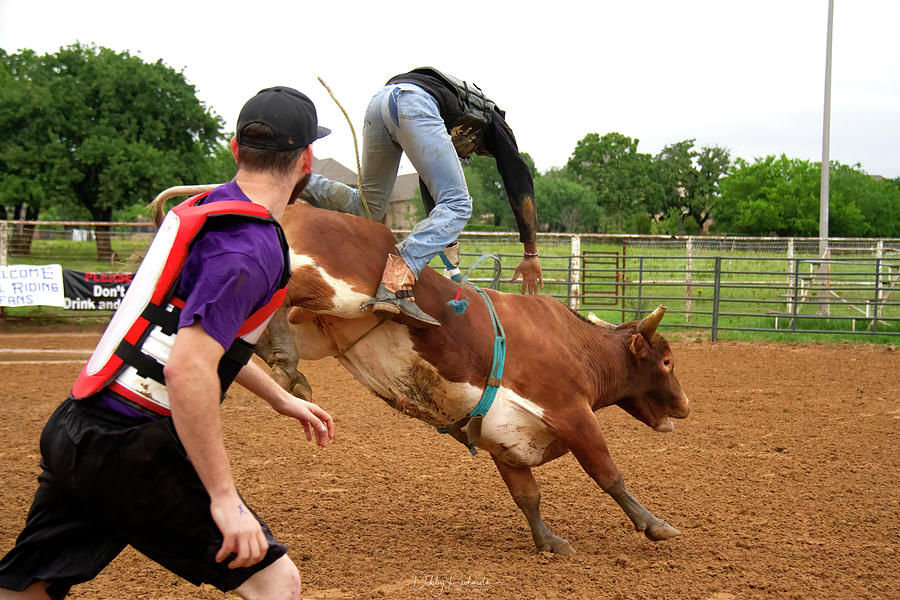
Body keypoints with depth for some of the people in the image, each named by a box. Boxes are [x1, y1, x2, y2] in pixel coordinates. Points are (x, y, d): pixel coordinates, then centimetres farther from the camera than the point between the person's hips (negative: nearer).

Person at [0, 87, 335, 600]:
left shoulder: (204, 208, 14)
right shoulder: (252, 246, -16)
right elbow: (187, 369, -26)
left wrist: (281, 399, 36)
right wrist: (224, 497, -23)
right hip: (130, 453, -10)